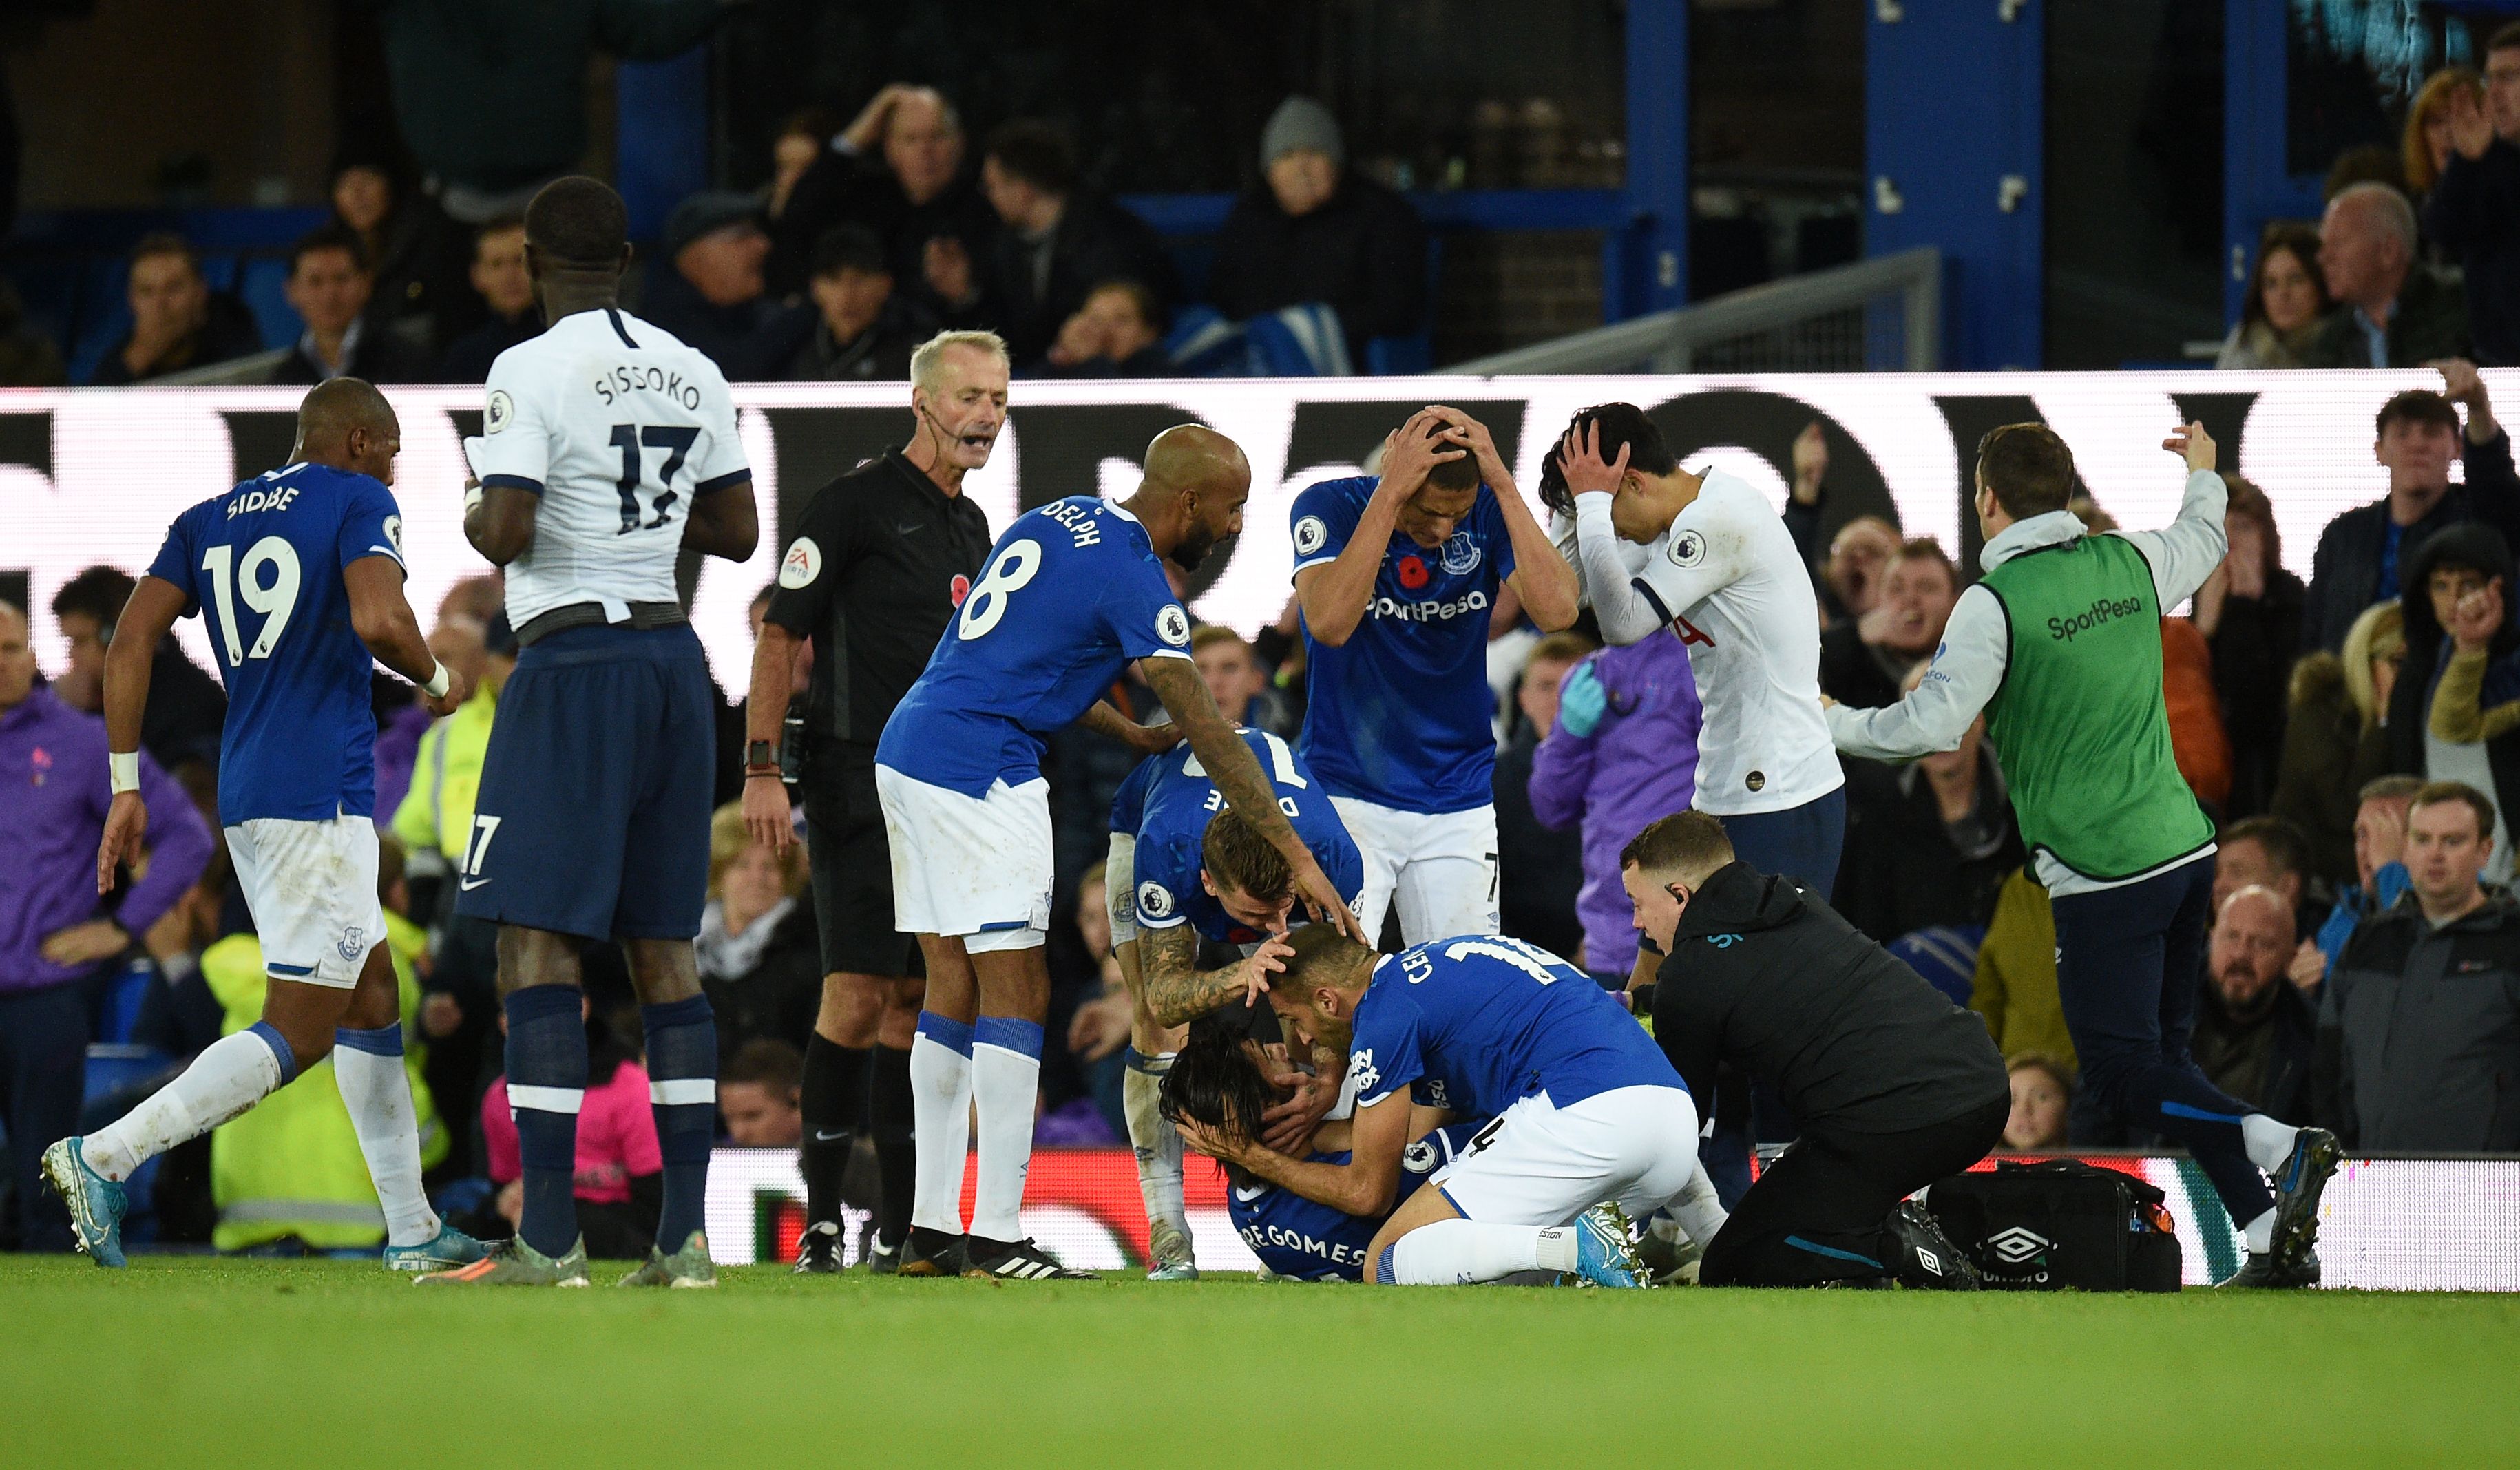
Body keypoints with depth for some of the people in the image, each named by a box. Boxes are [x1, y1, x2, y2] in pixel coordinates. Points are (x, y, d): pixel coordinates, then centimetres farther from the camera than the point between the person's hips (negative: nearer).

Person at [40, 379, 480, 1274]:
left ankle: (412, 1231, 18)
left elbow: (130, 642, 6)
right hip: (321, 792, -9)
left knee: (371, 999, 17)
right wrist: (436, 680, 1)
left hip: (244, 795, 9)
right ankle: (105, 1157, -17)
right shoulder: (357, 504, -3)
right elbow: (379, 622, -20)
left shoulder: (207, 521, 16)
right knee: (299, 1033, -7)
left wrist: (126, 786, 6)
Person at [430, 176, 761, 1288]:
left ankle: (549, 1239, -13)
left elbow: (506, 532, -18)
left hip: (573, 664, -7)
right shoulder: (692, 375, 10)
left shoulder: (530, 372, -11)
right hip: (673, 661, 7)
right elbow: (737, 534, 15)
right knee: (662, 947, 10)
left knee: (536, 940, -6)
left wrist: (474, 517, 4)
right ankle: (685, 1236, 7)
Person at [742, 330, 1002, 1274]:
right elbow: (780, 636, -8)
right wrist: (762, 769, -15)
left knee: (914, 1002, 7)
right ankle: (821, 1214, -8)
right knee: (859, 992, -13)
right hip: (858, 782, -7)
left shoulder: (972, 528, 17)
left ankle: (903, 1224, 9)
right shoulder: (857, 504, -6)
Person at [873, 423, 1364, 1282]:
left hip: (905, 751, 9)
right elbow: (1208, 734, -12)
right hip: (978, 773, -9)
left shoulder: (1059, 520, 15)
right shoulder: (1131, 576, -11)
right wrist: (1296, 856, -10)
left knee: (954, 982, 12)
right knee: (1016, 992, -6)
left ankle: (931, 1229, 12)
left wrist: (1135, 737, 24)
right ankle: (995, 1239, -9)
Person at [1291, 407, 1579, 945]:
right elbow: (1329, 623, -29)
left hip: (1459, 802, 3)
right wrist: (1392, 493, -30)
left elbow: (1557, 612, -21)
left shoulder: (1489, 513, -5)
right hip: (1347, 794, -3)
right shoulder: (1332, 507, -11)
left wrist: (1502, 484, -23)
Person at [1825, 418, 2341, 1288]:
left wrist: (1833, 725, 1)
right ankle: (2275, 1245, 5)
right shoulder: (2129, 562, 7)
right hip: (2186, 848, 7)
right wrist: (2203, 475, 51)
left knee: (2120, 1075, -3)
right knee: (2165, 1057, 14)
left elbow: (1933, 725, -16)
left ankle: (2278, 1147, -24)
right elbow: (2203, 545, 30)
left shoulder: (1996, 601, -12)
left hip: (2102, 878, -7)